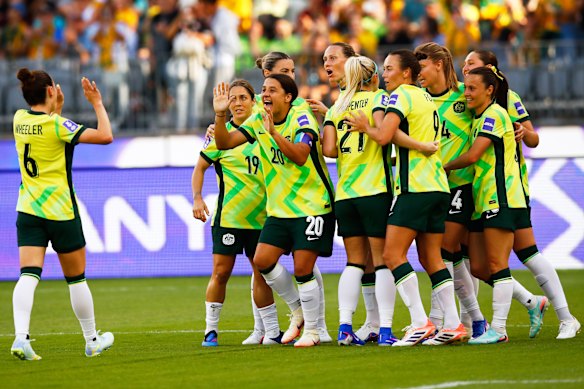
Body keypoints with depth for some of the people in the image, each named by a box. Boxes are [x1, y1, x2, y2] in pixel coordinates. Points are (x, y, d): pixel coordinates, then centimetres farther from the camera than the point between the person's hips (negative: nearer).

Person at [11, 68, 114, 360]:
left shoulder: (20, 120, 3)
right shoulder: (57, 125, -16)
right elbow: (105, 136, -16)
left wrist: (56, 109, 22)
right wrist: (97, 103, -6)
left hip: (27, 210, 5)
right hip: (60, 211, -4)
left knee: (28, 276, -7)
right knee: (76, 278, 11)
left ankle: (21, 336, -29)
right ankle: (92, 340, 24)